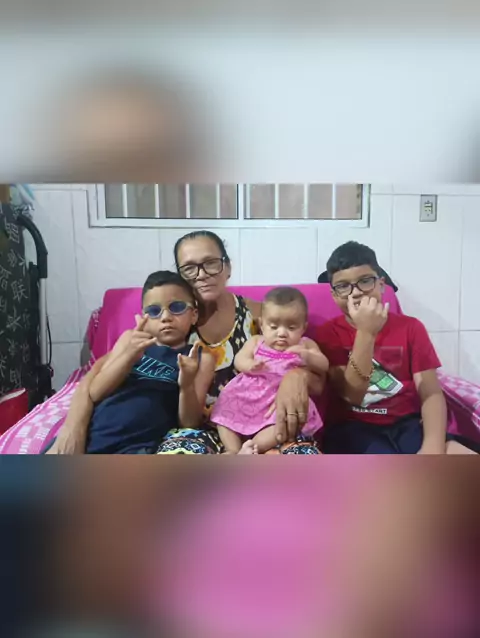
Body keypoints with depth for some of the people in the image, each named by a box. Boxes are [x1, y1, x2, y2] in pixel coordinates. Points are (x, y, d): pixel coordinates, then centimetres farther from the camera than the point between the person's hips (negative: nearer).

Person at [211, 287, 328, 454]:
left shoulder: (305, 345, 10)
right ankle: (233, 451, -17)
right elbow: (239, 359, 1)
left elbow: (324, 366, 0)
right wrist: (250, 365, -24)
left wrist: (307, 356, -23)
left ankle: (253, 446, -35)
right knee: (224, 412, -10)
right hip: (248, 396, 3)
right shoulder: (256, 342, 13)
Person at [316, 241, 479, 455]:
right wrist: (365, 333, -20)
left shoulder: (409, 327, 8)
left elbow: (431, 393, -2)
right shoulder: (328, 333, 3)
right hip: (355, 429, -2)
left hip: (407, 425, 3)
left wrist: (433, 447, -21)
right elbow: (351, 395, -10)